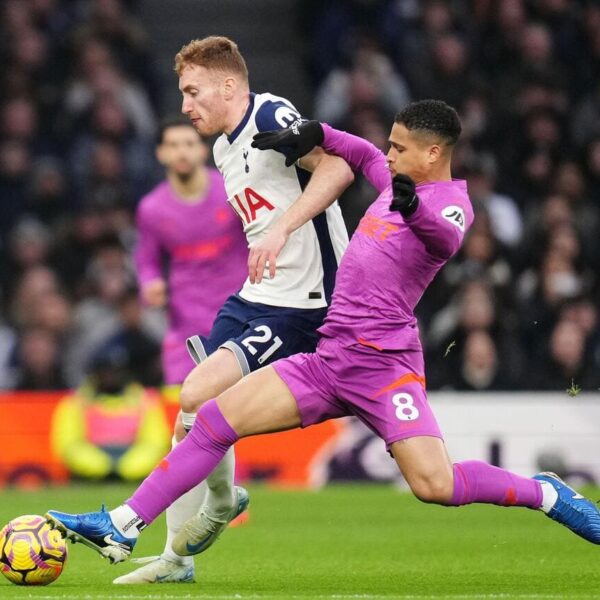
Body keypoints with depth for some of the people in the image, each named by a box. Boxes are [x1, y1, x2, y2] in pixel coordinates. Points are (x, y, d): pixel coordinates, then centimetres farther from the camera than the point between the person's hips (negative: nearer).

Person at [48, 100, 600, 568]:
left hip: (383, 362, -8)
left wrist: (414, 210, -54)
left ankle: (547, 495, 5)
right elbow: (364, 156, 40)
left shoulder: (451, 202, -8)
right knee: (215, 420, -2)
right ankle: (121, 528, -1)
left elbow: (446, 237, -33)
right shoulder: (400, 181, 17)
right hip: (330, 359, 8)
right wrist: (314, 135, 23)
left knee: (435, 485, -21)